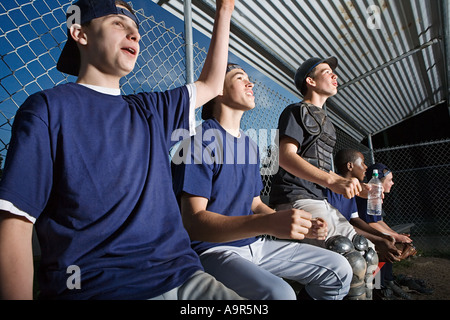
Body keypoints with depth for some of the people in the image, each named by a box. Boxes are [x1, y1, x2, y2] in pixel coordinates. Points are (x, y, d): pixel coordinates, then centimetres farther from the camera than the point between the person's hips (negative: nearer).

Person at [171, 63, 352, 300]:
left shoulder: (250, 145, 13)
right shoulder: (202, 139, -13)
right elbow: (194, 221, -22)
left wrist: (300, 225, -1)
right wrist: (269, 223, -33)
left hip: (254, 244, 8)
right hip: (213, 250, -7)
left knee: (339, 270, 2)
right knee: (280, 293, -33)